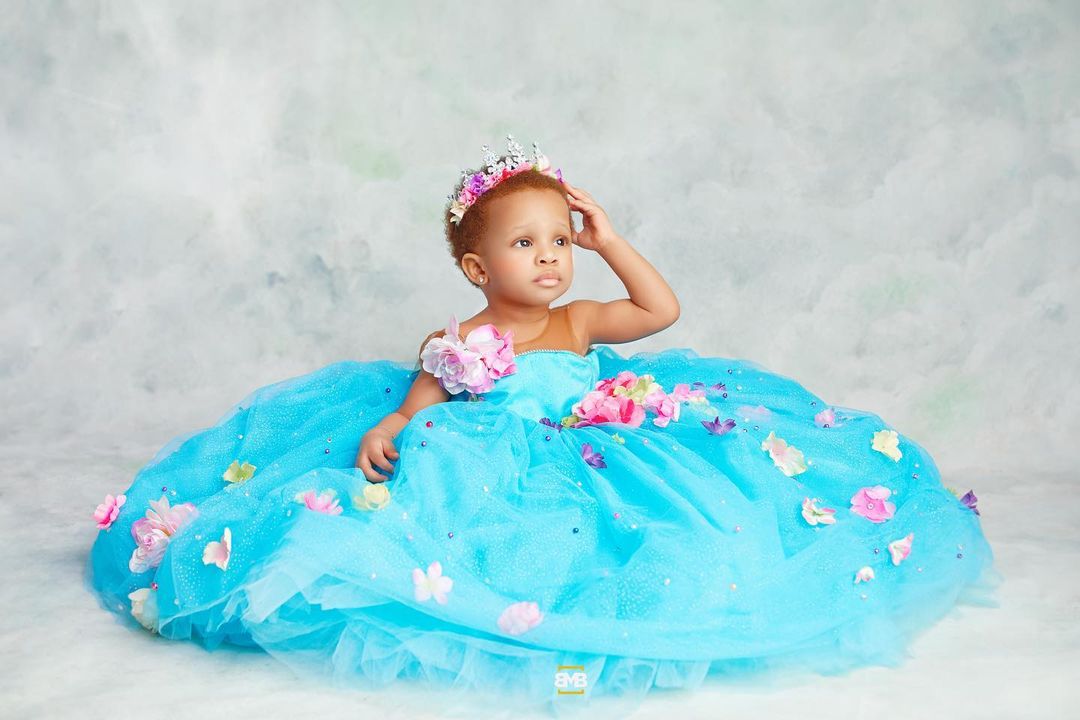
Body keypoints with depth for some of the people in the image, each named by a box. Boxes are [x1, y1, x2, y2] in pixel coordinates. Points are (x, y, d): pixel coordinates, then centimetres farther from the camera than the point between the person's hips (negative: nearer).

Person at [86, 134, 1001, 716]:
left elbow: (663, 309, 9)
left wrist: (608, 239, 4)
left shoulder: (581, 324, 9)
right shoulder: (456, 345, -1)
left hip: (593, 472, 3)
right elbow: (415, 406, 0)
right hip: (489, 488, -2)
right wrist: (383, 436, -24)